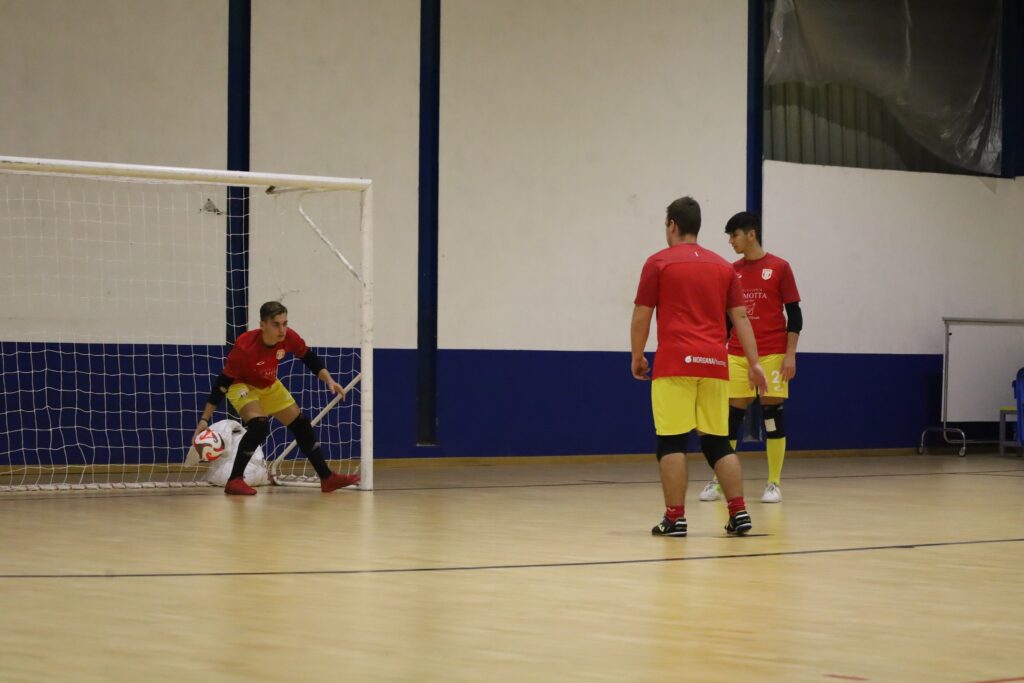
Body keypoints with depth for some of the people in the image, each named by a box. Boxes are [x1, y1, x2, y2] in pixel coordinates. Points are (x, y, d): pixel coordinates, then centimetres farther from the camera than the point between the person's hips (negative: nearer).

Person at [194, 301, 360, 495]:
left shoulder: (289, 337, -24)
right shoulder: (245, 347, -37)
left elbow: (309, 358, -3)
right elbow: (223, 383, -30)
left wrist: (329, 380, -15)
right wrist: (204, 420, -29)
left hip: (269, 386, 6)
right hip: (241, 385, -6)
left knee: (302, 425, 6)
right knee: (259, 425, -30)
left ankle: (327, 478, 17)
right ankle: (234, 481, -20)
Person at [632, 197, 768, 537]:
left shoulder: (659, 263, 2)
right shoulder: (723, 266, 14)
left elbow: (641, 316, 1)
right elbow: (741, 318, 10)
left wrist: (637, 357, 13)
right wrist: (753, 363, 9)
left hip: (675, 363, -4)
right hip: (715, 363, 4)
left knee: (672, 441, -2)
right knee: (717, 441, 10)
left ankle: (675, 517, -5)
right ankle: (739, 512, 3)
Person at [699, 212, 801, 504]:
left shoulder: (779, 268, -2)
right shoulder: (732, 272, 10)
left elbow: (794, 315, -2)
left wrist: (790, 354, -9)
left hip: (772, 355, -4)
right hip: (737, 356, 4)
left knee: (772, 414, -1)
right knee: (731, 416, 0)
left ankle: (774, 484, 5)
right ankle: (717, 482, 5)